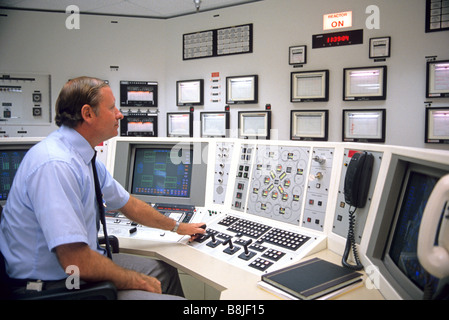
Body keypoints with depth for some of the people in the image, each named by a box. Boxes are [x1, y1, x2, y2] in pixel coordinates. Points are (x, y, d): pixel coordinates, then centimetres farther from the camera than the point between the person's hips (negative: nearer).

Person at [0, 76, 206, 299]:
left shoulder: (86, 157, 3)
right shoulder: (55, 165, -28)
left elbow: (129, 204, 15)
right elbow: (75, 261, -30)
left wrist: (178, 227, 25)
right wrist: (138, 281, -16)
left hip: (82, 265, 10)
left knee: (165, 271, 16)